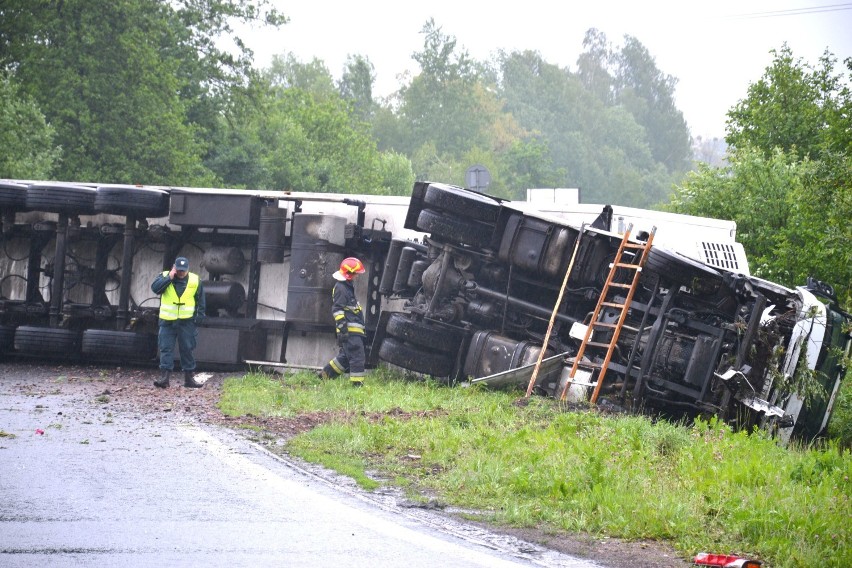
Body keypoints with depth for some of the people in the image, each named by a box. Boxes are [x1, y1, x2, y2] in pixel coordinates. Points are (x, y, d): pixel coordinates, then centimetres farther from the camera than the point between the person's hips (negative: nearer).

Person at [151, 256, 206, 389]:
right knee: (166, 349, -4)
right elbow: (155, 288, -17)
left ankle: (189, 378, 13)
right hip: (167, 321, -1)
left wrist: (199, 317, 3)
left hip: (186, 322, 1)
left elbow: (200, 301, 8)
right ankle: (164, 376, -7)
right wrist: (169, 278, -20)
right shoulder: (164, 277, 0)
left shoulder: (195, 281, 2)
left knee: (187, 349, 6)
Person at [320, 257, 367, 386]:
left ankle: (325, 374, 23)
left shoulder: (348, 287, 22)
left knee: (346, 356, 16)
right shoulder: (340, 288, -10)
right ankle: (357, 383, -11)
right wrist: (342, 327, -24)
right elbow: (337, 309, -17)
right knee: (357, 357, -11)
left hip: (354, 330, 10)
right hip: (349, 330, -10)